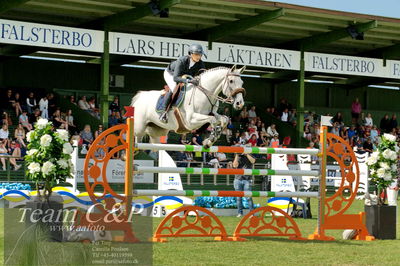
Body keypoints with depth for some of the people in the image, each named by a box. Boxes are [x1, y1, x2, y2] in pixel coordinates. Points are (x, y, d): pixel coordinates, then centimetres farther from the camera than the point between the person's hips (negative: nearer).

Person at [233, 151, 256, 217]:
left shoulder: (249, 156, 7)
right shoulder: (237, 157, 11)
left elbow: (253, 161, -14)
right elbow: (235, 165, -6)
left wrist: (246, 154, -14)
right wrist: (237, 155, -8)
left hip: (247, 180, -2)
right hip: (238, 179, 2)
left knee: (248, 197, -8)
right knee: (238, 197, 3)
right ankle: (240, 213, 10)